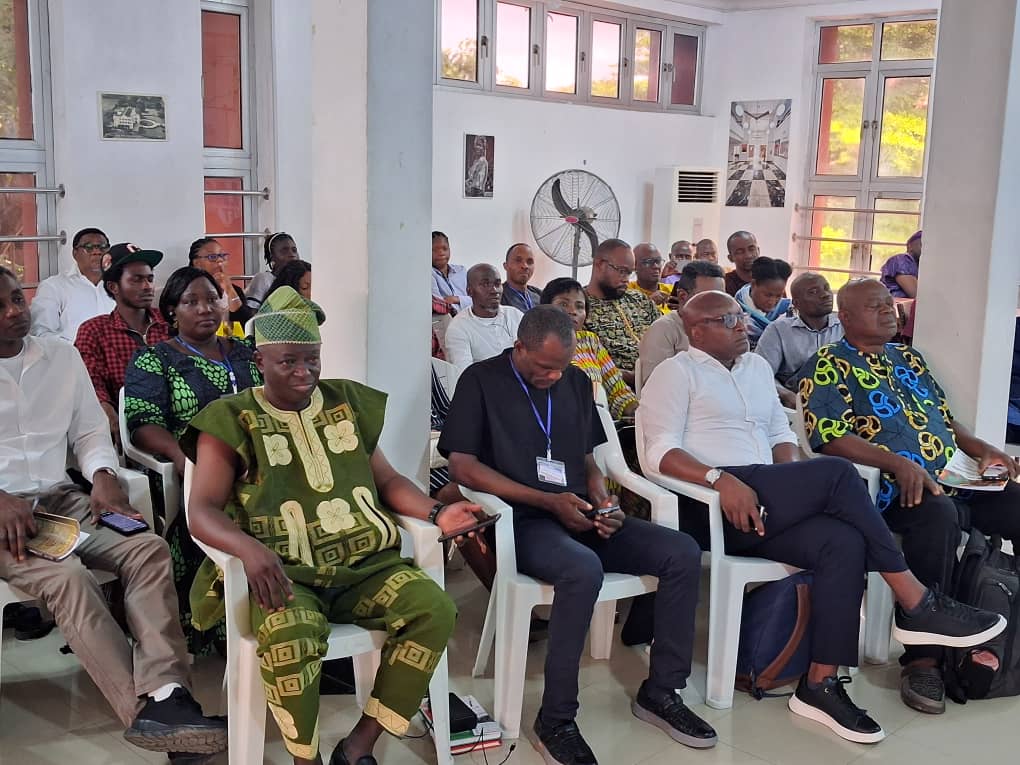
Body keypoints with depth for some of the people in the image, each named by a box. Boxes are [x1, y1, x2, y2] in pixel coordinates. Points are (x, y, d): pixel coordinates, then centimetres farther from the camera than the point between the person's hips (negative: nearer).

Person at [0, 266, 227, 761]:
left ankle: (163, 695, -35)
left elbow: (89, 431, 17)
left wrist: (102, 475, -5)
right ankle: (144, 710, -32)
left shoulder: (61, 356, 13)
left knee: (149, 549, -22)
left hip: (60, 500, 4)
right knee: (68, 576, -31)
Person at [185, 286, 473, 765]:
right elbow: (202, 510, -6)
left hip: (364, 563, 4)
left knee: (434, 609, -22)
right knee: (290, 633, -36)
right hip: (283, 571, -4)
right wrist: (250, 548, -28)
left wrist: (436, 514, 1)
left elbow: (385, 479, 21)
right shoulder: (232, 420, 3)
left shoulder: (348, 402, 15)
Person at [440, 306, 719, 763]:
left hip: (577, 516, 6)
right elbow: (463, 467, -10)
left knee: (682, 553, -13)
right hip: (520, 520, -6)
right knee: (583, 569, -37)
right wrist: (548, 502, -14)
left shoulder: (576, 382, 16)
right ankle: (556, 720, -22)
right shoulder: (481, 381, -2)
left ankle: (660, 691, 1)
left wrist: (600, 499, -2)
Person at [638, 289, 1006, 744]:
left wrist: (795, 489, 2)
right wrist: (721, 479, -25)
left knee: (843, 542, -24)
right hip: (708, 505, -7)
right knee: (837, 474, -24)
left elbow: (781, 434, 23)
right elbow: (660, 452, -10)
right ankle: (915, 604, -14)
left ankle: (820, 685, -19)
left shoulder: (757, 367, 24)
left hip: (762, 506, 7)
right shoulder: (676, 373, 2)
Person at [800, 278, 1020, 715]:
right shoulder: (830, 366, -1)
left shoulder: (909, 358, 23)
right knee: (937, 513, -38)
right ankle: (922, 657, -31)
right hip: (892, 492, -8)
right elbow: (830, 438, -14)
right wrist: (898, 464, -24)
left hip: (955, 484, 8)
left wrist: (982, 449, 8)